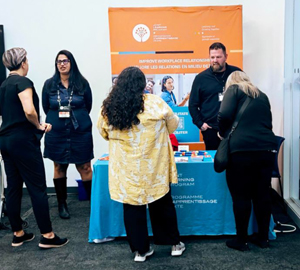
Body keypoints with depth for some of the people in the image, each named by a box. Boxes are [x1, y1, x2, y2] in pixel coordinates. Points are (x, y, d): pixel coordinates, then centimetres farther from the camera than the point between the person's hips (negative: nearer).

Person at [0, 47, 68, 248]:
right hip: (23, 140, -8)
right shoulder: (23, 81, -11)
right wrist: (39, 126, -9)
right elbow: (29, 111, -27)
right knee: (38, 188, -2)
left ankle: (18, 234, 22)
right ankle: (47, 236, 4)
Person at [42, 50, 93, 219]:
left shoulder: (82, 83, -1)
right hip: (56, 134, 2)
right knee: (59, 168, 10)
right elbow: (46, 108, 9)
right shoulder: (49, 84, 2)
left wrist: (78, 119, 6)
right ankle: (62, 204, 24)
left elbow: (88, 106, 6)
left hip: (81, 133, -2)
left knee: (85, 168, 0)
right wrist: (58, 118, 7)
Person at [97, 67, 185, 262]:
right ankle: (175, 244, 29)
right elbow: (173, 125, 3)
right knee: (162, 204, 15)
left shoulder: (108, 108, -5)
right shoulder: (155, 104, -12)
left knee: (132, 208, 13)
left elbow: (104, 133, 11)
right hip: (153, 168, -1)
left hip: (125, 170, 1)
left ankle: (140, 250, 23)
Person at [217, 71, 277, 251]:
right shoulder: (262, 96, 22)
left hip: (242, 148, -5)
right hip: (267, 148, 5)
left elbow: (225, 115, -8)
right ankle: (263, 238, 23)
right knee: (263, 194, 13)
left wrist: (222, 133, 9)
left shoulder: (234, 89, 7)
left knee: (241, 196, 4)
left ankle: (242, 240, 13)